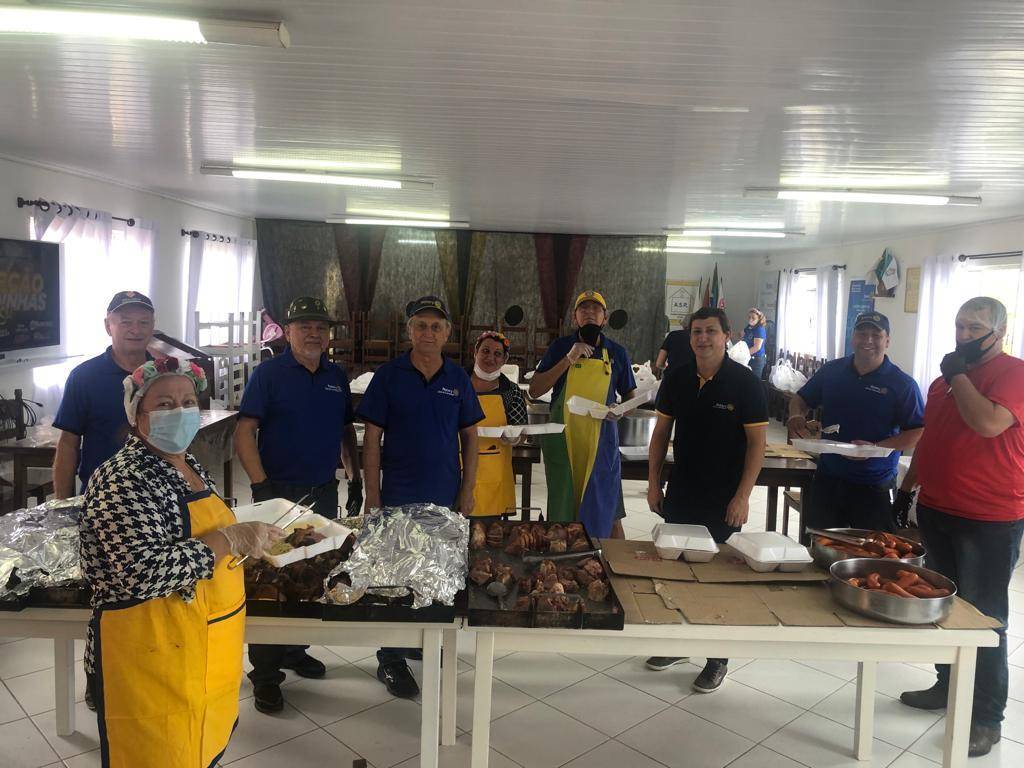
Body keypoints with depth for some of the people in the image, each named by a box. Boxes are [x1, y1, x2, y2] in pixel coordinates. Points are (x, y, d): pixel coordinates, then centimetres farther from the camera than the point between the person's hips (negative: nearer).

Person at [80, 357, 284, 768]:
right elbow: (142, 571, -30)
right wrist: (229, 540, -26)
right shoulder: (122, 479, -20)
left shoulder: (191, 466, 8)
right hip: (155, 663, -8)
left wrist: (247, 537, 9)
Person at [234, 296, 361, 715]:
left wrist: (356, 480, 10)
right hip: (280, 492, -5)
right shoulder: (268, 373, -7)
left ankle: (294, 649, 34)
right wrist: (261, 486, -19)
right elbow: (244, 432, -12)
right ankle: (265, 673, 12)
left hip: (323, 492, 5)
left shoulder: (337, 377, 8)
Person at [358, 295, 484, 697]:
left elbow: (469, 437, 8)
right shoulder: (388, 376, -5)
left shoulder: (458, 378, 4)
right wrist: (372, 495, -7)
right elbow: (371, 439, -4)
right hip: (399, 496, -3)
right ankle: (391, 657, 17)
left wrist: (467, 490, 3)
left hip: (446, 496, 3)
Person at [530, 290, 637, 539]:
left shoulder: (617, 353, 6)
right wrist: (569, 359, -13)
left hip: (601, 440, 0)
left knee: (607, 513, 1)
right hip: (563, 439, 0)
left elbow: (631, 397, 15)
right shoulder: (561, 347, 3)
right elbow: (534, 390, -5)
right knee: (562, 510, 10)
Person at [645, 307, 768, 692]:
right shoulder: (677, 379, 2)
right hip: (680, 494, 4)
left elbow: (757, 441, -10)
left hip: (724, 500, -4)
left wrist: (742, 496, -14)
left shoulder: (745, 382, -10)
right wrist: (653, 483, 5)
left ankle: (719, 657, 20)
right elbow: (661, 432, 9)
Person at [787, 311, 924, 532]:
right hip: (826, 480, 4)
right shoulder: (831, 370, 5)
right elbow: (800, 399, 15)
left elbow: (918, 433, -9)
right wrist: (796, 416, -9)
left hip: (874, 488, -3)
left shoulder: (903, 385, -6)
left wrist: (876, 447, -23)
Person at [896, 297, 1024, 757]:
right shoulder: (946, 379, 12)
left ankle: (987, 716, 14)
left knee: (983, 616, 1)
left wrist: (957, 374, -18)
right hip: (937, 510, 8)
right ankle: (947, 684, 35)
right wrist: (907, 488, 18)